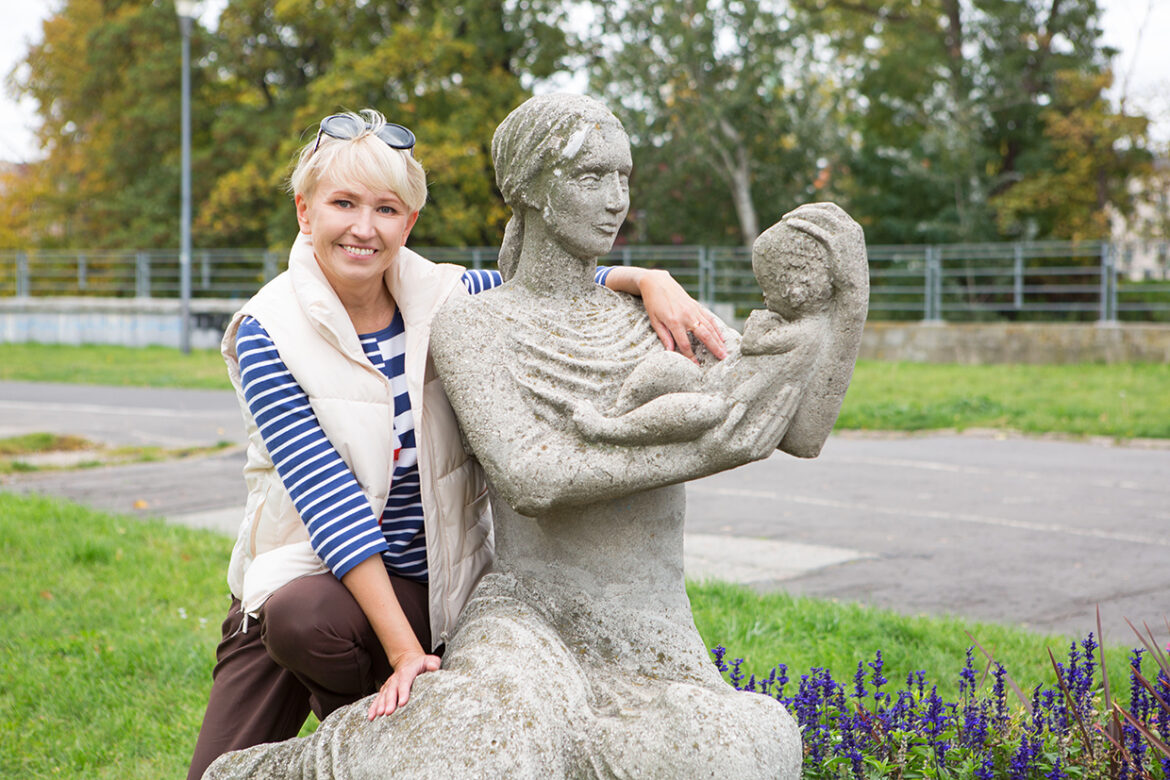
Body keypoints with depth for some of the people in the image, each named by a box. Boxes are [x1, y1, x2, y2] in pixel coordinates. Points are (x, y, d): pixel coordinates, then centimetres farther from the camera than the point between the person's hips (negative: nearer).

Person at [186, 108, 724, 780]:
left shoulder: (446, 300, -4)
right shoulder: (268, 333, -12)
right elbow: (329, 498, -20)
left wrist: (651, 280, -16)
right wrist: (404, 650, -27)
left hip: (435, 588, 1)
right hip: (311, 570, -1)